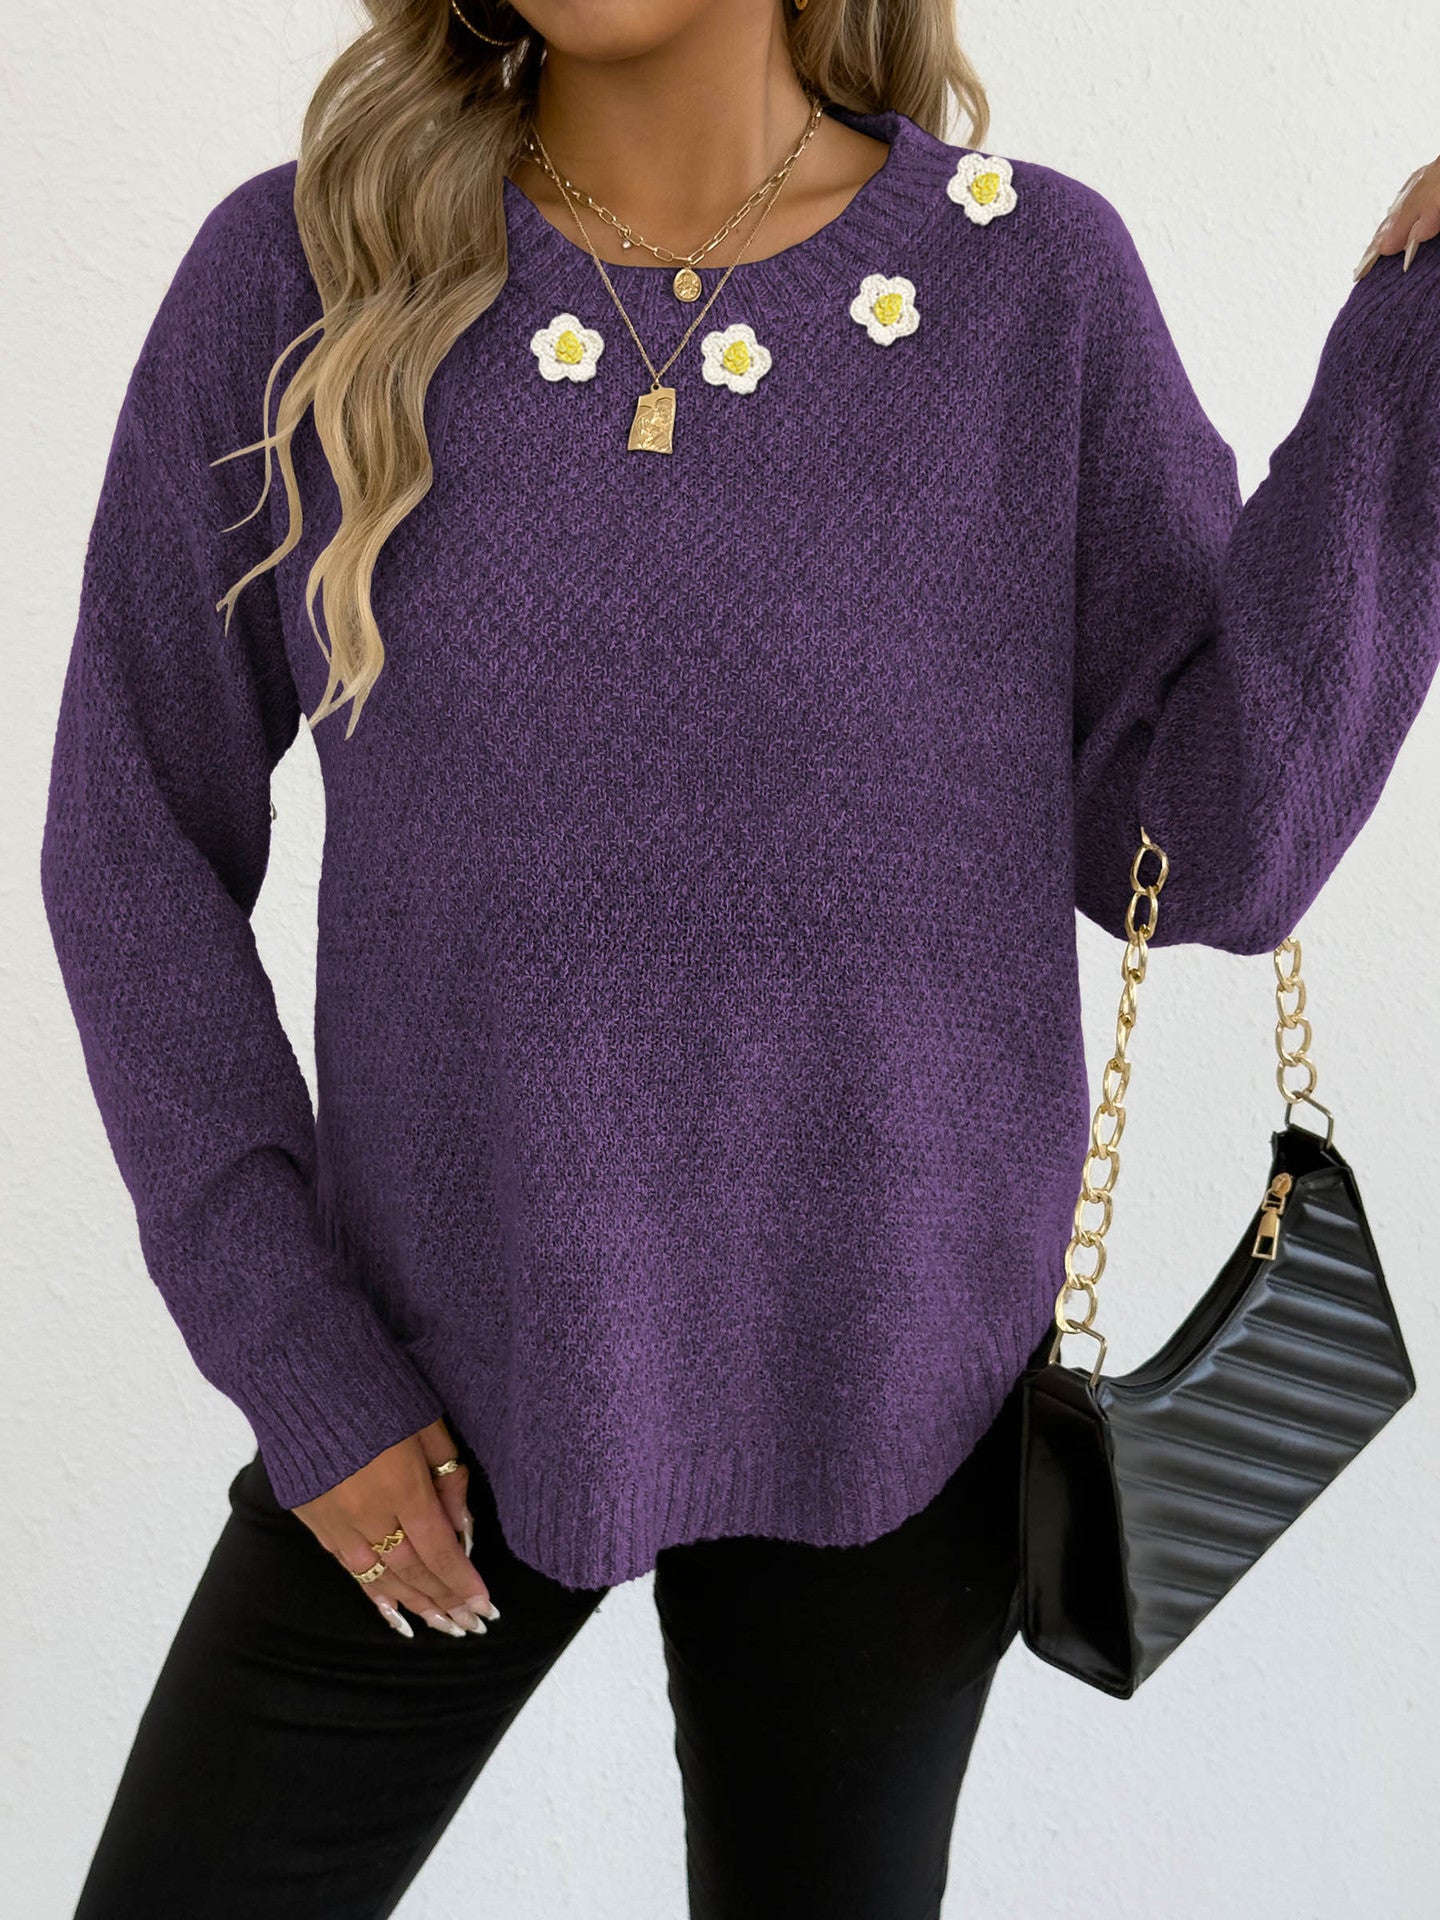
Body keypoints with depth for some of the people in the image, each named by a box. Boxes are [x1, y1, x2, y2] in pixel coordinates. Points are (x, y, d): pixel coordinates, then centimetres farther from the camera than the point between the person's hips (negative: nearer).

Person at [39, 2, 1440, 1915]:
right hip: (445, 1381, 1)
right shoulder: (301, 273, -9)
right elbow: (140, 835, -4)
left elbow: (1211, 848, -10)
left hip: (880, 1385, 1)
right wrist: (291, 1355, -8)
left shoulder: (1034, 276, -8)